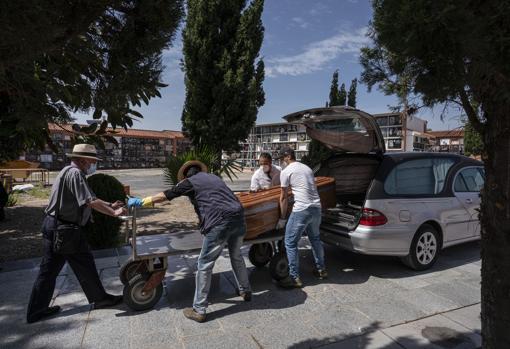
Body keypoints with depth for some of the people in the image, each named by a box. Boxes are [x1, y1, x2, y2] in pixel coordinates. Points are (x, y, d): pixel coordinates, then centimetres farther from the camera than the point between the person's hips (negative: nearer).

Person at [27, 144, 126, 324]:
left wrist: (110, 205, 12)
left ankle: (36, 310, 27)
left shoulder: (69, 172, 14)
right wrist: (114, 213, -18)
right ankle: (100, 298, 21)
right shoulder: (75, 173, -19)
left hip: (52, 226, 10)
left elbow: (87, 199, 16)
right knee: (84, 265, 5)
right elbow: (91, 202, -26)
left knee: (49, 269, 16)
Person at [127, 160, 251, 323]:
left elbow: (164, 195, 10)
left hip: (219, 223, -6)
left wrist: (141, 201, 22)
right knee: (236, 256, 28)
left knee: (204, 266, 7)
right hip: (239, 218, 7)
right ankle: (245, 291, 43)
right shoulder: (214, 177, 26)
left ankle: (199, 311, 15)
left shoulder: (189, 181, 9)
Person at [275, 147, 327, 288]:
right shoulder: (307, 168, 18)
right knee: (315, 239, 24)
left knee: (290, 242, 3)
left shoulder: (286, 172, -2)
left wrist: (282, 219, 8)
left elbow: (284, 198, 0)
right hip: (316, 208, 8)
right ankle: (321, 269, 36)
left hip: (301, 210, -8)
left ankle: (294, 277, 8)